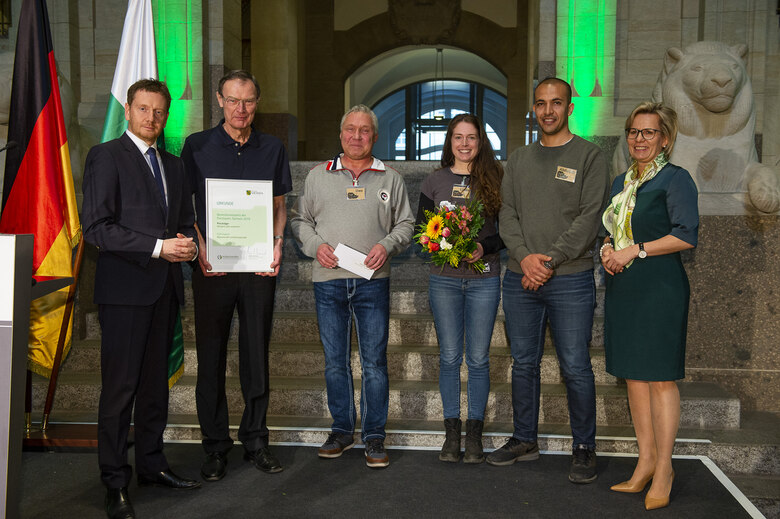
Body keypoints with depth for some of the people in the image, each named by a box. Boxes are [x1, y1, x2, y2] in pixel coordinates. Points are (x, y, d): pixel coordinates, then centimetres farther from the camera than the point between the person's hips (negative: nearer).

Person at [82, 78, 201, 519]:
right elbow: (96, 227, -12)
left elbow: (185, 221, 24)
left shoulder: (173, 165, 18)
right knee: (121, 385, -3)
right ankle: (115, 483, 7)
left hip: (165, 287, 6)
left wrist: (187, 244, 0)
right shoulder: (106, 156, -3)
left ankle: (152, 465, 26)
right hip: (126, 287, -6)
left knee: (156, 382, 13)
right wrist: (158, 247, -17)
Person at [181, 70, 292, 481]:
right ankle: (215, 445, 16)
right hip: (212, 265, -1)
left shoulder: (272, 148, 9)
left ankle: (255, 439, 21)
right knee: (211, 356, 4)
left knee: (256, 354, 8)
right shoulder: (197, 146, 3)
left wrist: (277, 243, -3)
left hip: (259, 265, 2)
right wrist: (201, 247, -11)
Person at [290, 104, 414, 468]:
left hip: (372, 281, -1)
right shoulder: (318, 175, 12)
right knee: (335, 360, 7)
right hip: (328, 280, 1)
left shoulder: (390, 179, 10)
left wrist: (387, 246, -8)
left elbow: (405, 223, 11)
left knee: (374, 360, 0)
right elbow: (299, 219, 13)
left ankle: (374, 437, 11)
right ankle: (342, 430, 21)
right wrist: (315, 245, -5)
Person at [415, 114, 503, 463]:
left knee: (478, 358, 3)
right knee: (449, 357, 5)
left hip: (484, 279, -1)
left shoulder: (494, 179, 3)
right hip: (444, 279, 1)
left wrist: (484, 247, -15)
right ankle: (452, 432, 16)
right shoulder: (435, 182, 6)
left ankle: (474, 434, 14)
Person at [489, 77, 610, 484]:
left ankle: (584, 448, 13)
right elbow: (507, 214, 8)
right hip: (520, 279, 4)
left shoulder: (588, 156, 1)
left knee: (575, 368, -1)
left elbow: (590, 217, -8)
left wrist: (551, 260, -14)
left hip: (570, 280, -4)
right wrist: (524, 257, -9)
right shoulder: (518, 160, 15)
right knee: (523, 364, 11)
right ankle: (524, 439, 25)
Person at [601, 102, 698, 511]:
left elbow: (687, 236, -12)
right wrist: (607, 249, 3)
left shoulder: (675, 179, -4)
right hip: (622, 288, 7)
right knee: (633, 375, 9)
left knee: (659, 378, -4)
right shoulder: (621, 182, 18)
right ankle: (646, 461, 19)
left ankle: (664, 467, 7)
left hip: (660, 288, -7)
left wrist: (637, 250, -15)